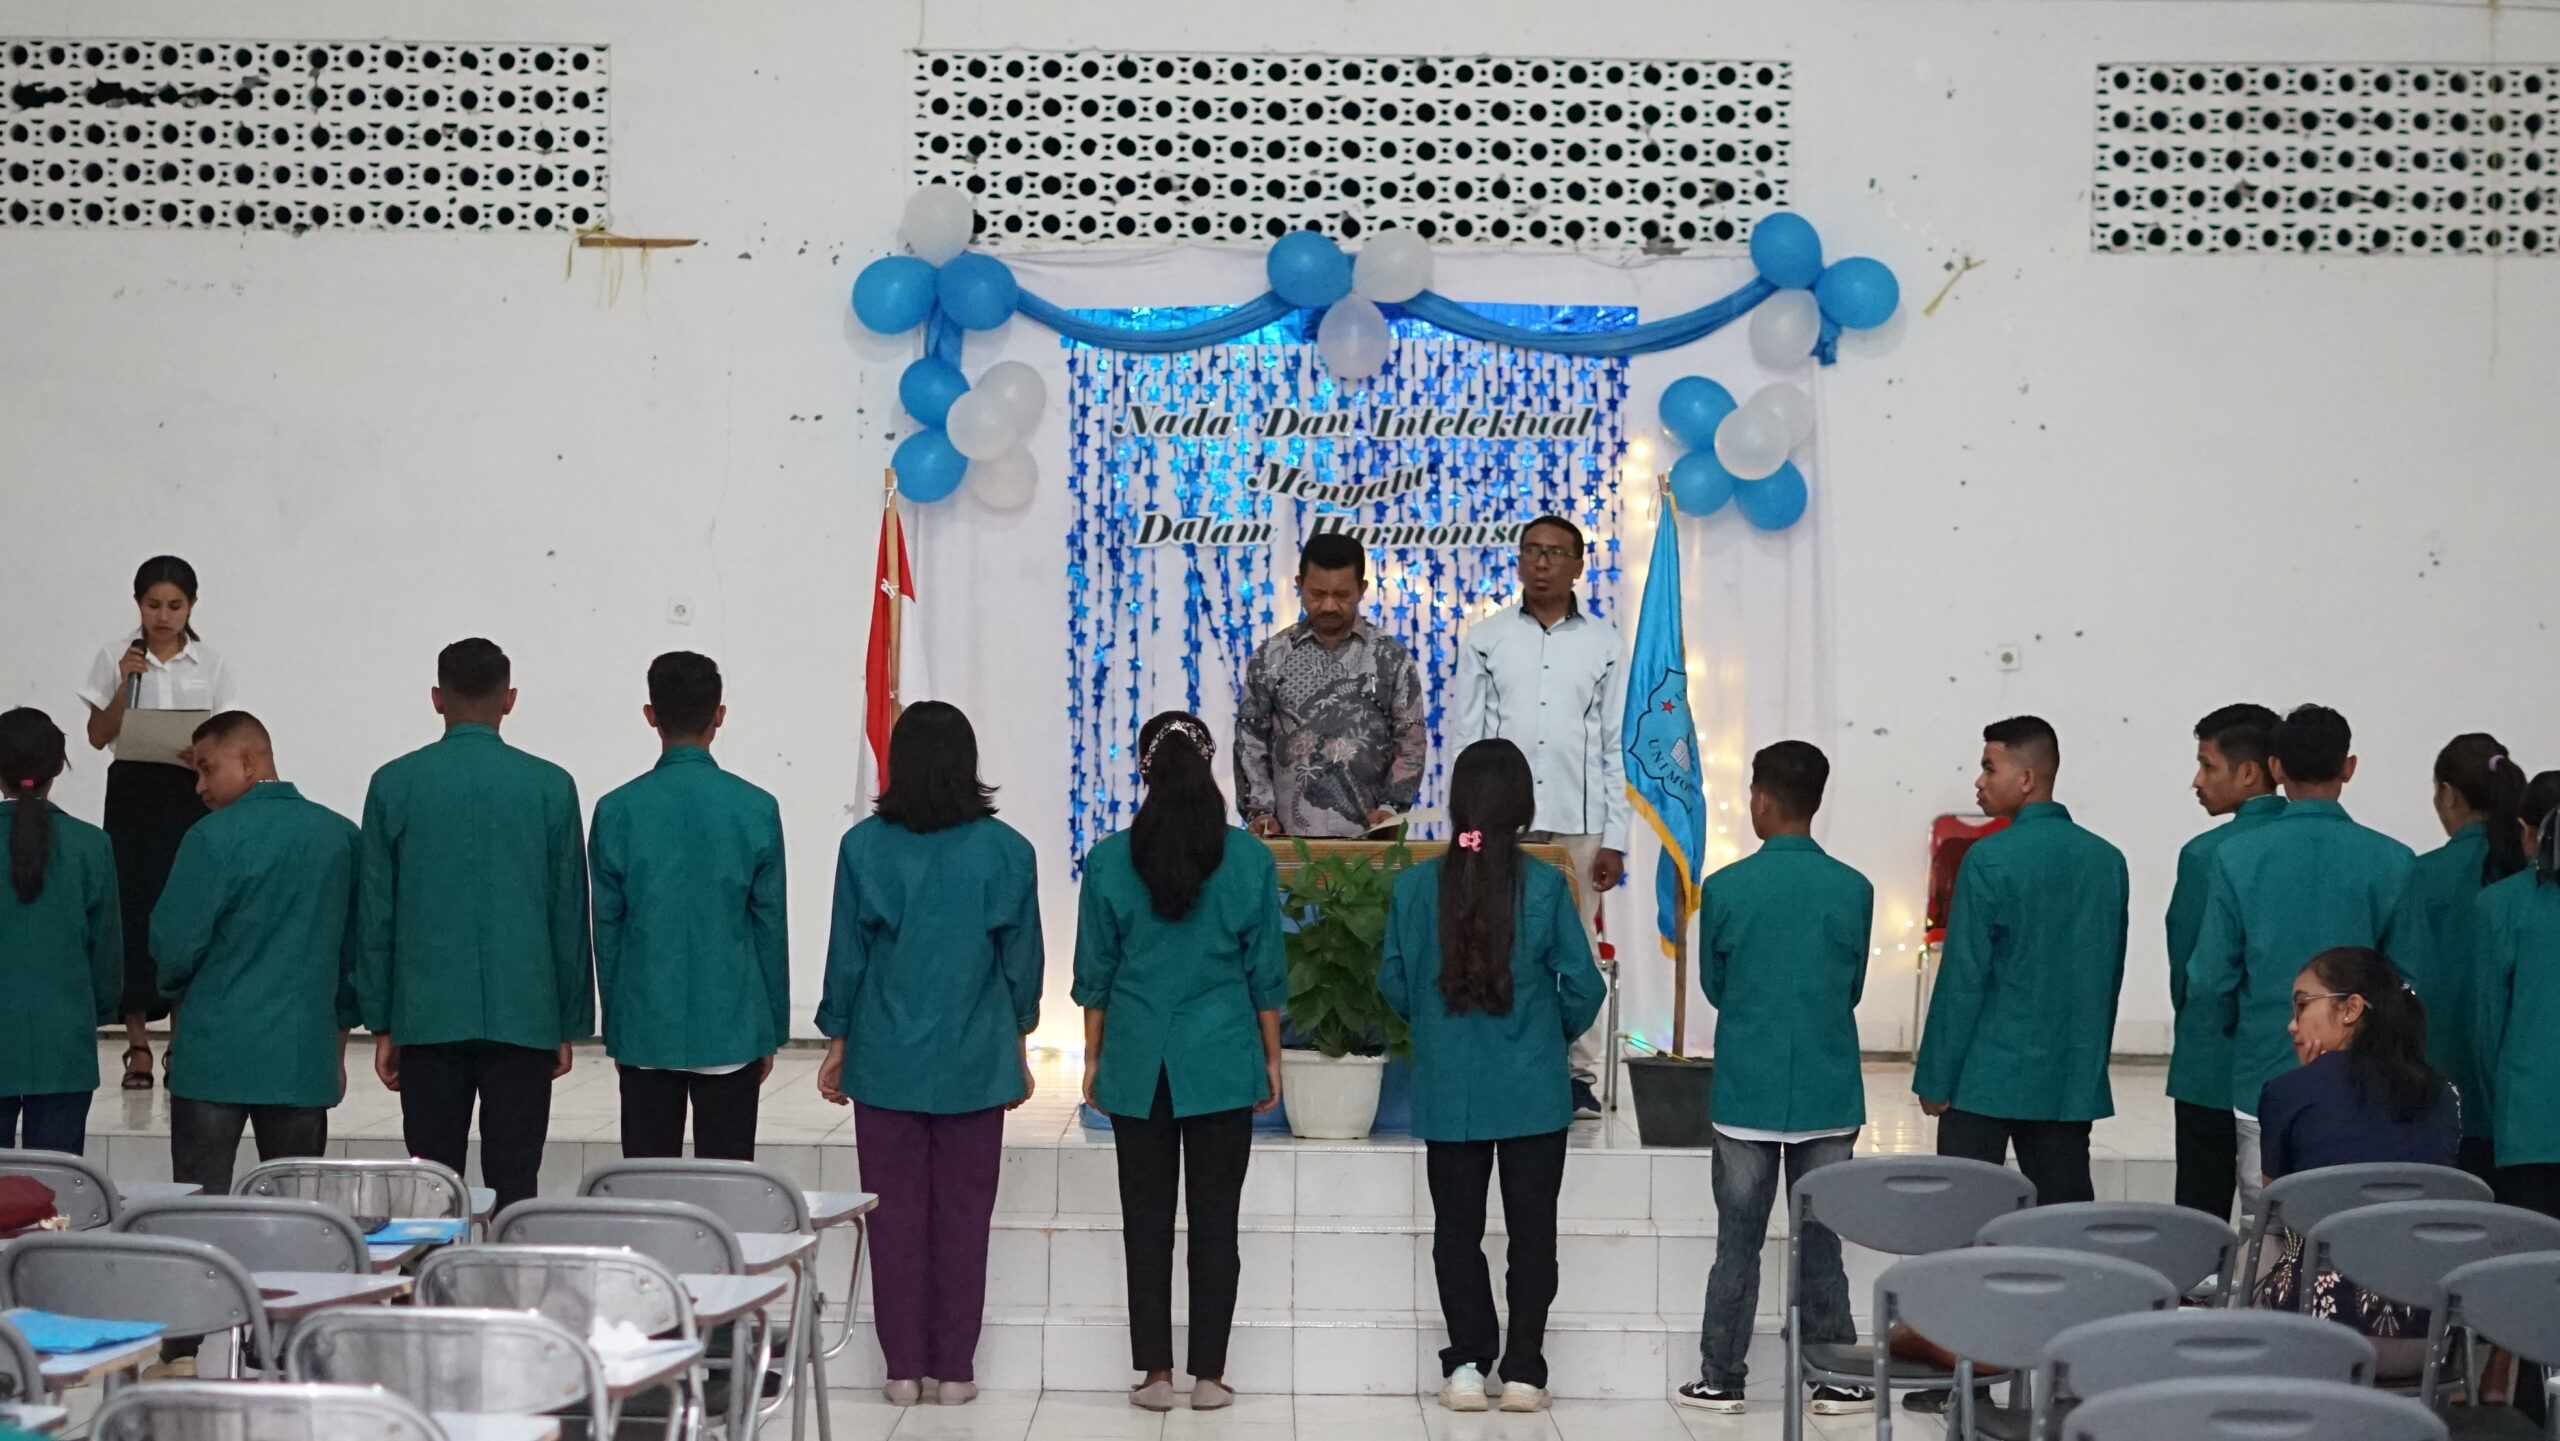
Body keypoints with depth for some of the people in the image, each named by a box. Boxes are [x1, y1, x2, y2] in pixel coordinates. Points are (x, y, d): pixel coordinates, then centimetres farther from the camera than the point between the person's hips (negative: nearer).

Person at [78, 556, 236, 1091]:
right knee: (134, 908, -3)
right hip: (133, 790, -1)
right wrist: (125, 683, -14)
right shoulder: (116, 656, 0)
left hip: (190, 792, 1)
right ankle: (138, 1046, 2)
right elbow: (99, 736, 0)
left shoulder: (211, 663, 3)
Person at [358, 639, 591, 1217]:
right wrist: (570, 1024, 11)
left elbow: (377, 914, 3)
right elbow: (570, 914, 4)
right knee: (512, 1186, 1)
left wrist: (381, 1023, 10)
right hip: (524, 1015, -1)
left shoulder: (394, 785, 1)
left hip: (428, 1017, 1)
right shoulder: (549, 787, -1)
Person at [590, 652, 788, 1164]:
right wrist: (772, 1034, 9)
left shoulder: (617, 811, -3)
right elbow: (771, 928, 0)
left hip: (645, 1031, 1)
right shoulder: (757, 810, -5)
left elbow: (607, 930, 2)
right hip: (731, 1030, -1)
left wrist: (615, 1031, 12)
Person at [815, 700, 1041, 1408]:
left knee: (894, 1211, 6)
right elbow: (1022, 959, 2)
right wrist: (1016, 1047, 14)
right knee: (963, 1212, 7)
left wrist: (838, 1044, 10)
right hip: (975, 1062, 0)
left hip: (885, 1059, 0)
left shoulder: (865, 847, -6)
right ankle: (954, 1369, 9)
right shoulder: (1006, 851, -5)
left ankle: (904, 1368, 9)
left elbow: (846, 953, -1)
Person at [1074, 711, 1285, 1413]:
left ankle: (1155, 1374, 8)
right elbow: (1266, 973, 0)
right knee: (1215, 1220, 5)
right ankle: (1209, 1376, 7)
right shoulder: (1249, 859, -5)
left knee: (1147, 1219, 7)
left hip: (1137, 1063, 0)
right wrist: (1272, 1059, 10)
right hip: (1223, 1062, 0)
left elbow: (1094, 973, 1)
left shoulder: (1109, 861, -5)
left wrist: (1095, 1059, 11)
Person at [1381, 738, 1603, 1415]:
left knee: (1457, 1227, 11)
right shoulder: (1545, 886, -11)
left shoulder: (1415, 885, -6)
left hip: (1448, 1091, 1)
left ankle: (1467, 1366, 8)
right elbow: (1582, 985, -7)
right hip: (1533, 1090, -1)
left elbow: (1393, 983, 0)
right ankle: (1522, 1371, 9)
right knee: (1531, 1229, 8)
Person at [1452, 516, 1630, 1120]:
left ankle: (1581, 1075, 7)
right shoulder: (1483, 640, 7)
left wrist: (1614, 839, 2)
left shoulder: (1605, 644, 8)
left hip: (1579, 822, 0)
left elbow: (1614, 746, 8)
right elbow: (1467, 737, 7)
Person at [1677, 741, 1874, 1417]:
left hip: (1747, 1093, -1)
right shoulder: (1853, 890, -4)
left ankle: (1721, 1380, 12)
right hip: (1828, 1094, 1)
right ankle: (1836, 1381, 11)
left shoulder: (1724, 889, -8)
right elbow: (1853, 987, 7)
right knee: (1821, 1244, 7)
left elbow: (1713, 986, 4)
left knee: (1738, 1244, 7)